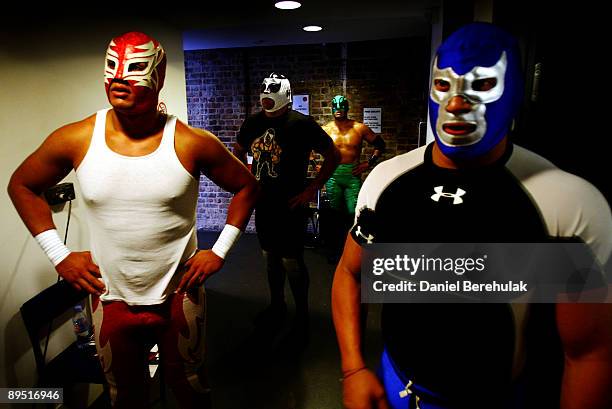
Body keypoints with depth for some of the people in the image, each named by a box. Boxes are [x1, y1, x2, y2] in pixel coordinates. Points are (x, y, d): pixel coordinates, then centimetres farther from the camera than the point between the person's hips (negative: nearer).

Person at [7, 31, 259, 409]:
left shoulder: (192, 143, -14)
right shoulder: (75, 140, -8)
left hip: (179, 296, -1)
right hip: (111, 300, 2)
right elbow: (22, 185, 8)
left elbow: (247, 187, -1)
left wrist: (220, 251, -6)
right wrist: (59, 254, 1)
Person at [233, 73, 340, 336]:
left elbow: (333, 156, -8)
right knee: (270, 258, 16)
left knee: (292, 261, 0)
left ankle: (301, 313, 20)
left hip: (290, 205, -5)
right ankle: (276, 306, 34)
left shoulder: (301, 124, -11)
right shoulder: (253, 122, 4)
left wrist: (311, 190, -11)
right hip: (263, 204, 6)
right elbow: (238, 151, 23)